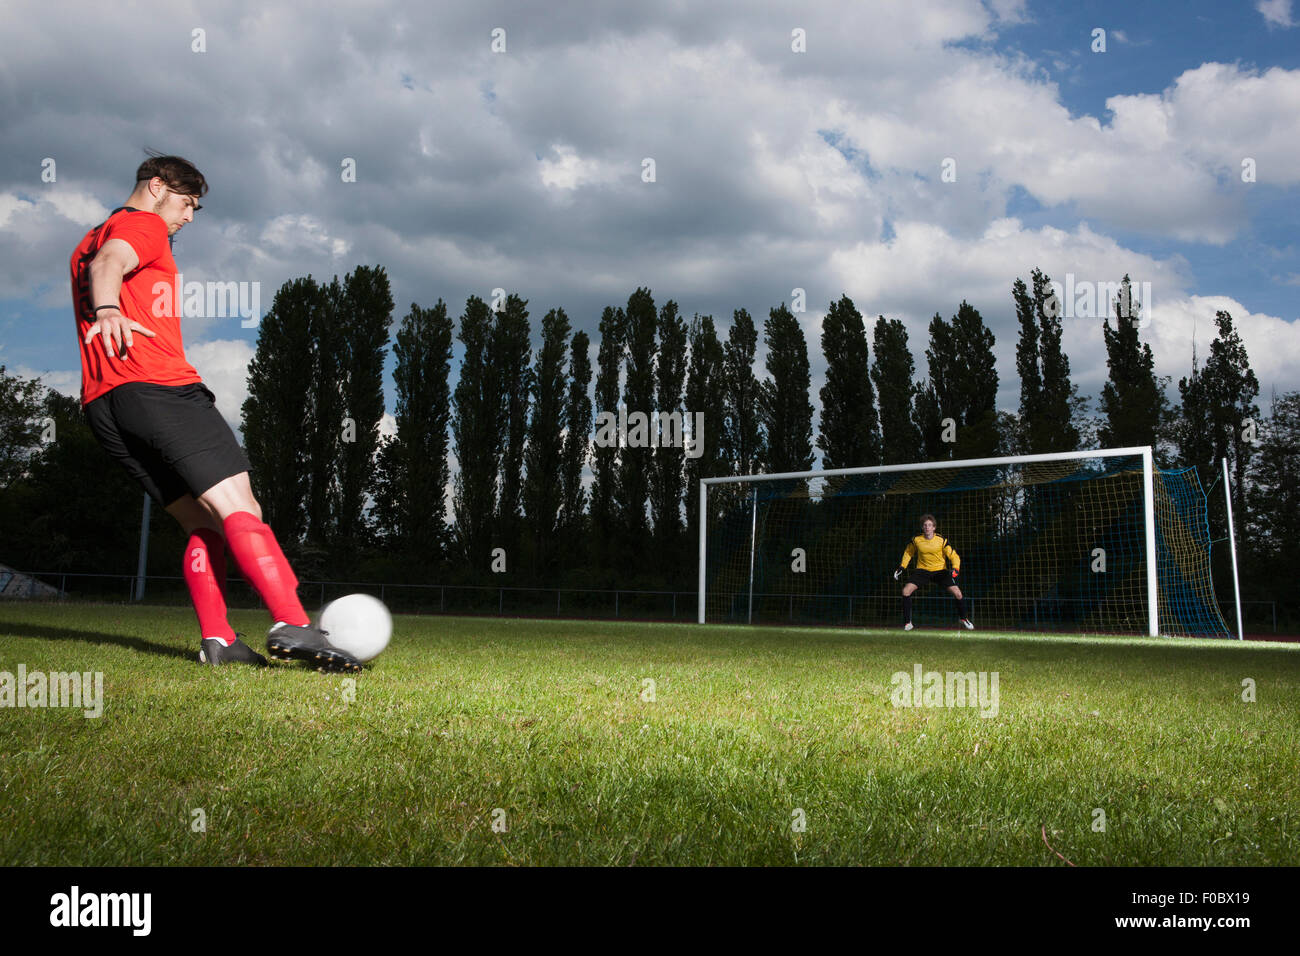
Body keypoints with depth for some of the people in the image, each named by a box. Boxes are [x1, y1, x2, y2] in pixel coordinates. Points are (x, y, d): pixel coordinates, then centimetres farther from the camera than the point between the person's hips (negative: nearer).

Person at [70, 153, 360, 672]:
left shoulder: (87, 241, 32)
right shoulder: (143, 225, 4)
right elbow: (109, 264, -17)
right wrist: (107, 310, -36)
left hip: (101, 405, 9)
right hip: (157, 386, -9)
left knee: (204, 523, 7)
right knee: (238, 507, -17)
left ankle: (216, 639, -5)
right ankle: (292, 624, -30)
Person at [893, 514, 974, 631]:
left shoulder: (942, 540, -13)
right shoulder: (916, 540, -8)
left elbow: (954, 556, -8)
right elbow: (908, 553, 13)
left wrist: (955, 569, -26)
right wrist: (902, 567, 5)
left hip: (940, 570, -1)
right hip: (922, 570, 1)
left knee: (957, 593, -16)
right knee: (906, 590, -20)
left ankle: (964, 619, 13)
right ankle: (907, 622, -5)